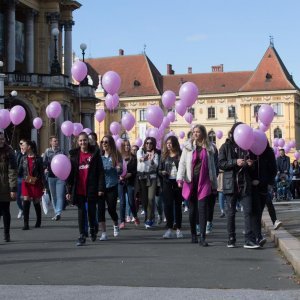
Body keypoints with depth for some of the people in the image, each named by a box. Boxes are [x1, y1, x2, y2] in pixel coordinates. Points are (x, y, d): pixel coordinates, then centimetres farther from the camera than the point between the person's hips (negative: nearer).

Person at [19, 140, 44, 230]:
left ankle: (38, 221, 29)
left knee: (36, 202, 8)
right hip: (26, 183, 3)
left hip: (36, 183, -3)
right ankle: (26, 224, -7)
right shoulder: (23, 158, 5)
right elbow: (20, 172, 9)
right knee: (26, 202, -9)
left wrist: (43, 184, -4)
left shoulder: (38, 158, -6)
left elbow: (41, 172, -4)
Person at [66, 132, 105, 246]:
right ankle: (82, 236, 6)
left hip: (91, 188, -1)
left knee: (91, 210, 9)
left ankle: (92, 229, 34)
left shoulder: (94, 153, -1)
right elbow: (70, 173, 4)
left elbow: (100, 171, -3)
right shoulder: (74, 154, 5)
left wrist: (101, 188, -9)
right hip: (79, 189, 1)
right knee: (81, 211, 2)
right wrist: (69, 190, 0)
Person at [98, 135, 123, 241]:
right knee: (100, 209, -3)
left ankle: (116, 225, 35)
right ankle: (104, 233, 6)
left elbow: (120, 172, 1)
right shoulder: (99, 156, 4)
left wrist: (118, 168, -21)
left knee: (111, 208, 4)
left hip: (112, 186, -1)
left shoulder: (116, 155, -1)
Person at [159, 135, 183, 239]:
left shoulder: (181, 155, 0)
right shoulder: (164, 156, 10)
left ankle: (178, 229, 13)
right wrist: (162, 172, -7)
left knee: (178, 205, 5)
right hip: (167, 183, 2)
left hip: (178, 183, -2)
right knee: (168, 205, -6)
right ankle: (169, 229, -3)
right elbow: (159, 170, 15)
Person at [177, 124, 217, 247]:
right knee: (192, 209, 8)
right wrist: (180, 178, -15)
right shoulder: (188, 146, 4)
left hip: (204, 182, 0)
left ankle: (202, 237, -9)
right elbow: (182, 162, -1)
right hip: (191, 181, 1)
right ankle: (193, 234, 21)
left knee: (202, 208, -9)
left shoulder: (209, 148, 8)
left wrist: (214, 184, 11)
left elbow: (212, 167, 12)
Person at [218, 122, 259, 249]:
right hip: (230, 184, -2)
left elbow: (251, 162, 21)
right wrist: (235, 162, -17)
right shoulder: (226, 147, 3)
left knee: (248, 211, -7)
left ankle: (249, 240, -9)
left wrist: (250, 163, -3)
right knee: (231, 212, 6)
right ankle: (231, 239, 16)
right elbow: (220, 163, -5)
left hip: (245, 184, 2)